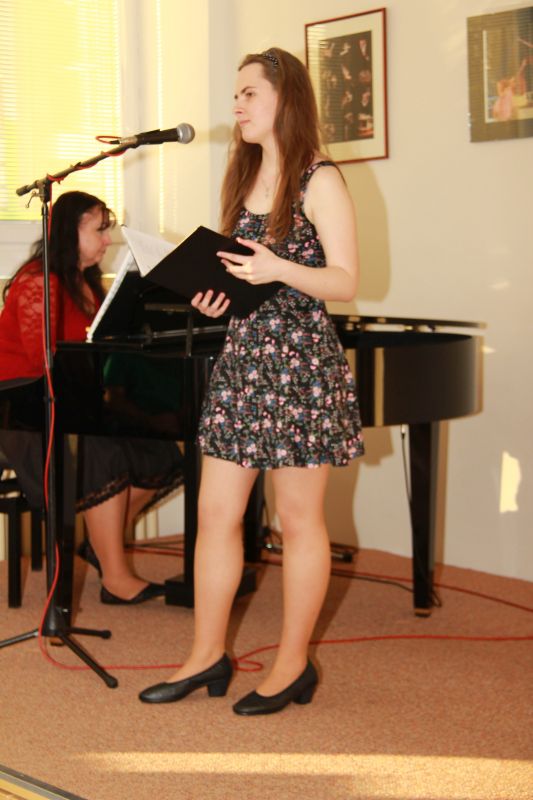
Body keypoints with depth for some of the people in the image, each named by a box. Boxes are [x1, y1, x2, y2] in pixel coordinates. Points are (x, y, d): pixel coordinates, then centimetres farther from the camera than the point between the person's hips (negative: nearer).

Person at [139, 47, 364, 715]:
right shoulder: (242, 181, 16)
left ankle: (293, 665, 13)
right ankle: (208, 656, 17)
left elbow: (345, 281, -11)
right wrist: (214, 296, 1)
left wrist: (279, 270, -25)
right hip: (241, 354, 7)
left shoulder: (318, 180, -6)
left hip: (300, 359, -7)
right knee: (215, 512, 6)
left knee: (298, 519, 2)